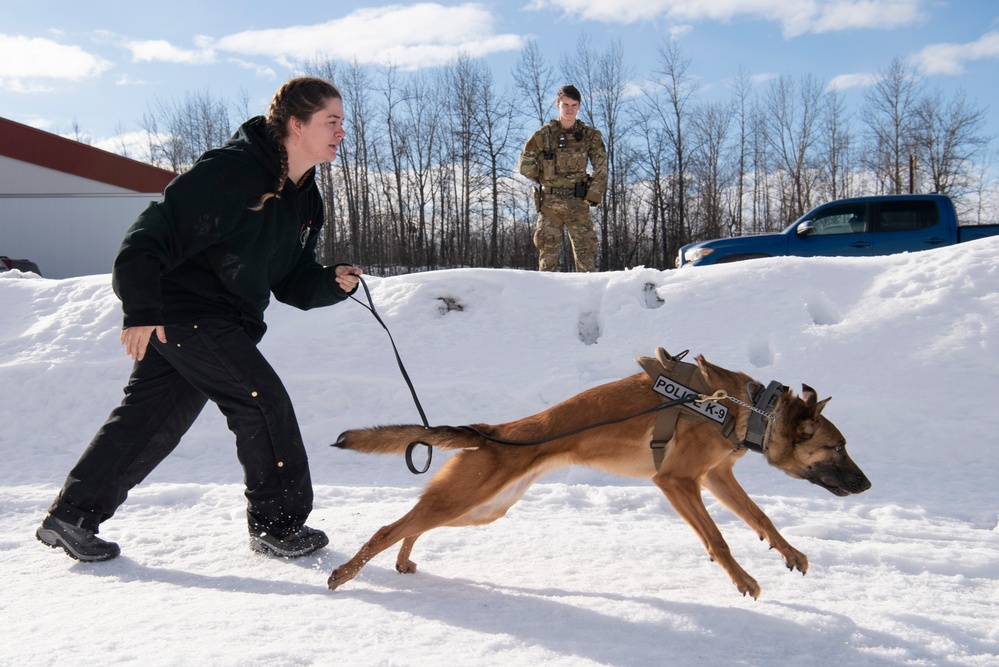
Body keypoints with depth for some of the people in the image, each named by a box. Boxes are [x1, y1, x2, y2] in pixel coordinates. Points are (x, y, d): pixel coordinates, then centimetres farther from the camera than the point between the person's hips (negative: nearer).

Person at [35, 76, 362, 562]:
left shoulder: (306, 201, 9)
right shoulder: (231, 171, -19)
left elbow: (292, 281, 13)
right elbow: (157, 232, -23)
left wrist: (332, 283, -7)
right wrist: (141, 310, -26)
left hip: (225, 322, 9)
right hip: (183, 311, -9)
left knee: (150, 417, 13)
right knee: (263, 401, -10)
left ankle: (71, 516, 25)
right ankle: (277, 524, 5)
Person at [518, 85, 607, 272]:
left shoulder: (590, 136, 5)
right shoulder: (544, 135, 3)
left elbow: (601, 168, 6)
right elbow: (525, 166, 6)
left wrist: (593, 195, -2)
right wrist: (544, 180, 8)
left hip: (578, 202, 0)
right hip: (549, 202, 0)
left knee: (586, 249, -4)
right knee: (548, 252, 0)